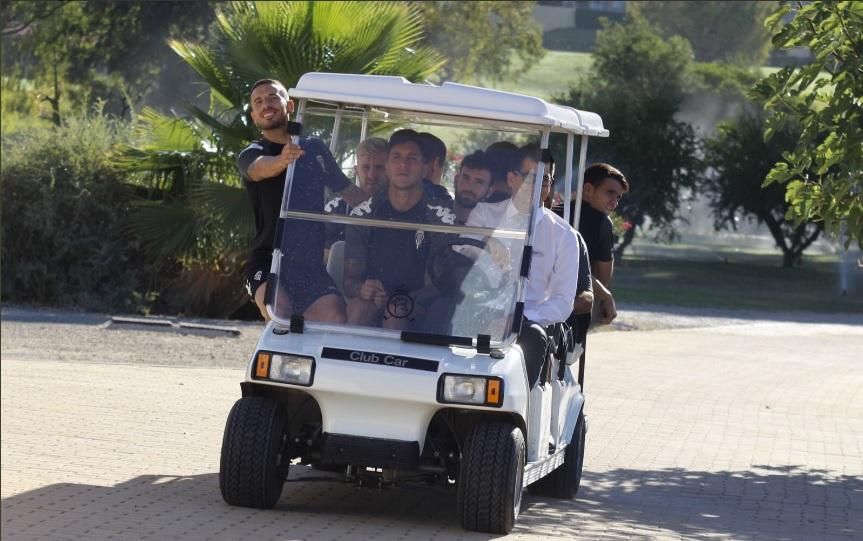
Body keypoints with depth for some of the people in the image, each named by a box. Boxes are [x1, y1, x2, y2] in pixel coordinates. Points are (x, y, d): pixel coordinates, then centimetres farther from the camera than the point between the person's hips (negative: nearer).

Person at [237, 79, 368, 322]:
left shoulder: (314, 149, 16)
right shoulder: (251, 154, 2)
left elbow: (348, 191, 25)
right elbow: (258, 168, -23)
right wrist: (281, 161, -48)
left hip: (311, 263, 3)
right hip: (268, 264, -3)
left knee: (335, 320, -21)